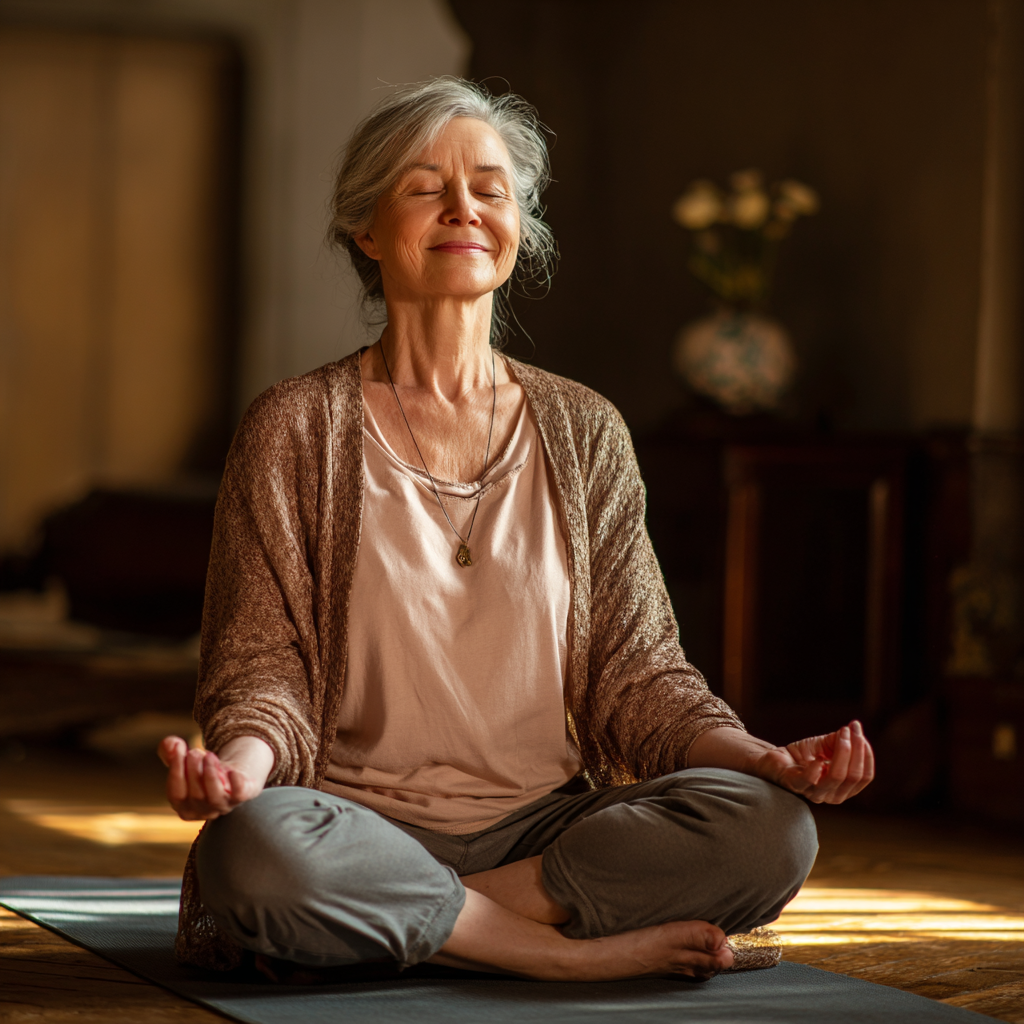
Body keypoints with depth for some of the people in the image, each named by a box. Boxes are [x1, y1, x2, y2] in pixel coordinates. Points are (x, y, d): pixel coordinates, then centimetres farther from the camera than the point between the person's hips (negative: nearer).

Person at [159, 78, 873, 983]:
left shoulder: (586, 433, 11)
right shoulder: (296, 431, 3)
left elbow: (636, 671, 9)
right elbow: (263, 669, 0)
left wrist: (764, 758, -10)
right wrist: (243, 760, -23)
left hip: (545, 825, 3)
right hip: (366, 824, -2)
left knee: (770, 826, -25)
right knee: (251, 847, -37)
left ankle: (420, 926, -17)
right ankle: (577, 948, -20)